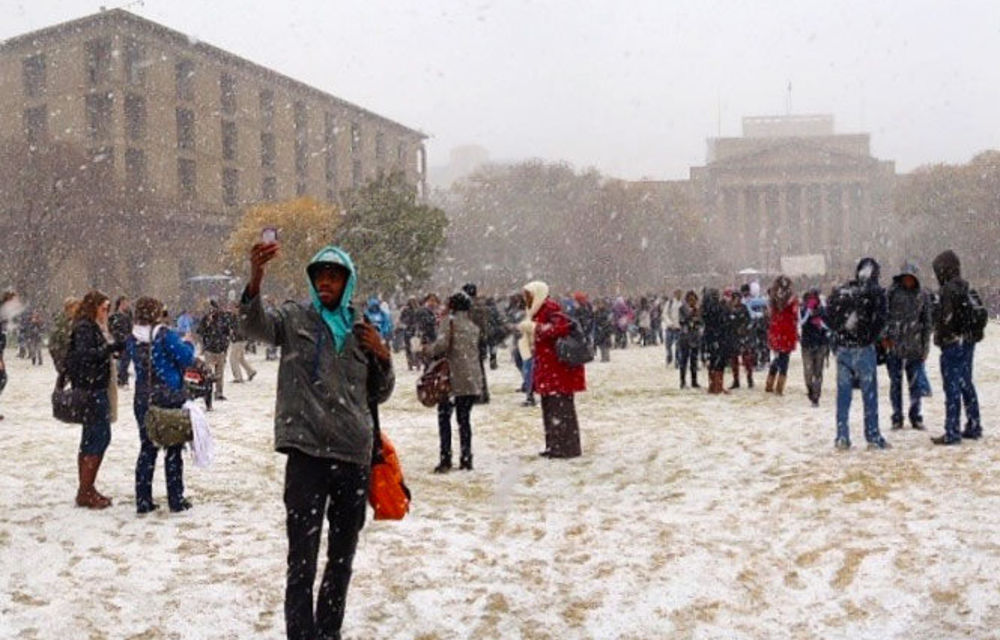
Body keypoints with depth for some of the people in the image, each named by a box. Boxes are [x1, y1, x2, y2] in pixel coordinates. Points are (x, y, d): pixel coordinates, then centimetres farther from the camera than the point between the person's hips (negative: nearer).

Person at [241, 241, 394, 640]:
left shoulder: (360, 331, 13)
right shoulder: (295, 318, 2)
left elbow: (378, 394, 20)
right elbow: (255, 325, -19)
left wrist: (382, 357, 0)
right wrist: (256, 279, -38)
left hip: (355, 456, 5)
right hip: (307, 452, -4)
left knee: (342, 559, 15)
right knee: (302, 562, -8)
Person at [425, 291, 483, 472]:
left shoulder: (450, 321, -6)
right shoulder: (473, 326, 13)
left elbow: (442, 344, -18)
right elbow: (474, 350, 14)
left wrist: (429, 351, 1)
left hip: (455, 378, -5)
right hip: (473, 379, 5)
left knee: (444, 416, 4)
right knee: (464, 418, 14)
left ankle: (445, 459, -3)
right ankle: (466, 458, 13)